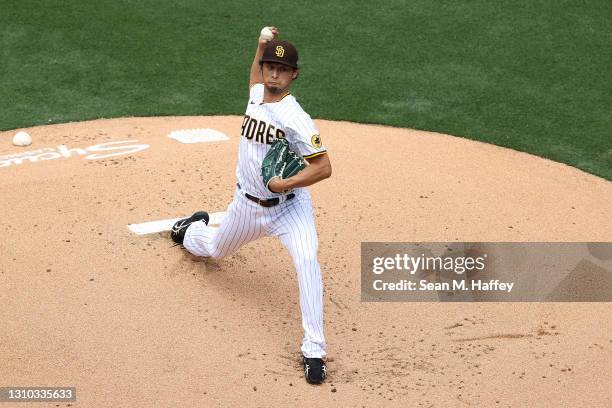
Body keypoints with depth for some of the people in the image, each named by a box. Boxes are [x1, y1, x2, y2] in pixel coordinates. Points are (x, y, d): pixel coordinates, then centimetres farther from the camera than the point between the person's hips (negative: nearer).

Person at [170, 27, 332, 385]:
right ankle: (194, 229, 68)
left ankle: (314, 352, -28)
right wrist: (262, 44, 14)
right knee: (216, 250, 29)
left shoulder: (295, 117, -23)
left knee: (307, 261, -30)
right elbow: (257, 75, 26)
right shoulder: (256, 94, -2)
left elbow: (324, 166, -25)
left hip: (289, 205, -6)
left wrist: (287, 183, -35)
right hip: (247, 204, 6)